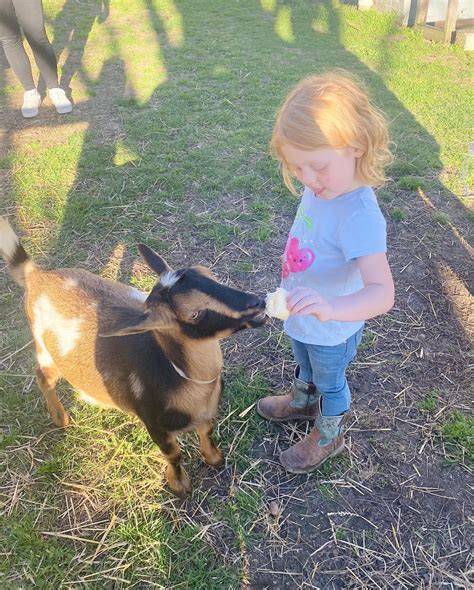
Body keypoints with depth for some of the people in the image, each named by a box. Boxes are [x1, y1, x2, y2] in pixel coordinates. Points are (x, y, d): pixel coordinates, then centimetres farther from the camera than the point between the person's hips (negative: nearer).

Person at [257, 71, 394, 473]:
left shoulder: (359, 217, -38)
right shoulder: (323, 186, -14)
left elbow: (381, 292, -46)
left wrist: (332, 307, -62)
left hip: (332, 331, -7)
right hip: (302, 317, 7)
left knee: (330, 382, 22)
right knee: (305, 365, 34)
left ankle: (330, 435, 52)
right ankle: (303, 401, 65)